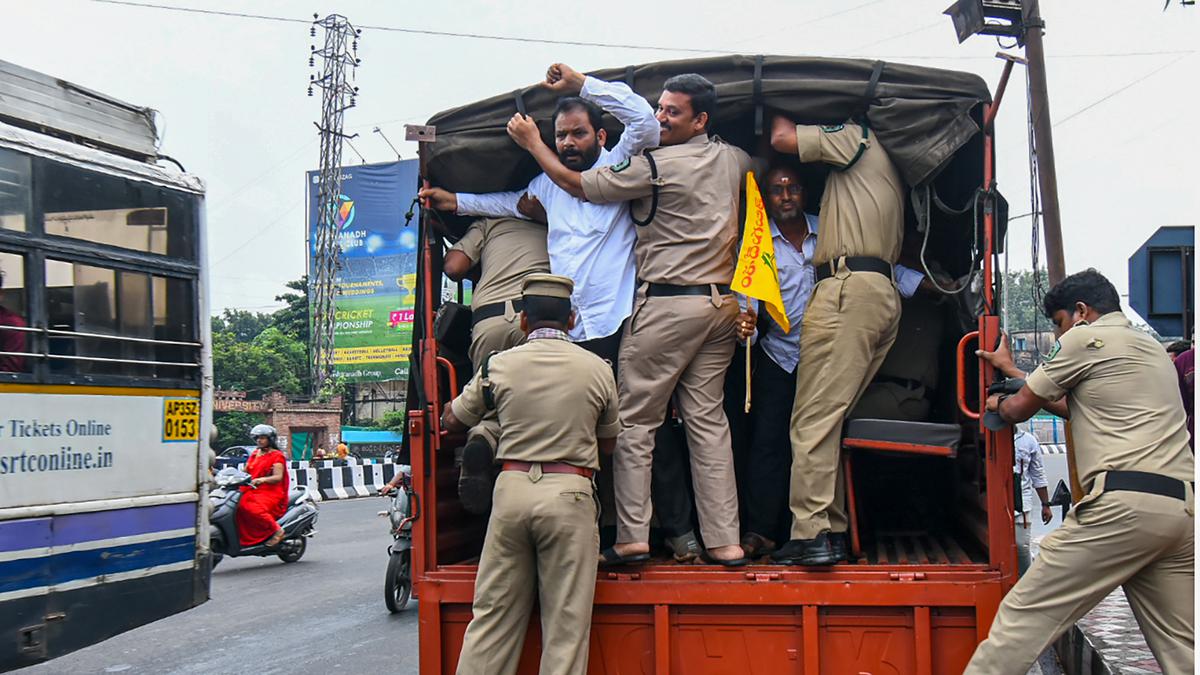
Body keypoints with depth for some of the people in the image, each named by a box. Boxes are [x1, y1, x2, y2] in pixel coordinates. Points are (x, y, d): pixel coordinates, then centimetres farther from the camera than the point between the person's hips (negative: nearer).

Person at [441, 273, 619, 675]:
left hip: (512, 487, 2)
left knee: (492, 614, 10)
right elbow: (607, 443, 15)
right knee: (566, 624, 3)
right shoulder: (597, 369, 2)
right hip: (569, 492, -1)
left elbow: (452, 421, 17)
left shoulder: (500, 365, 3)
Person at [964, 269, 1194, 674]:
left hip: (1124, 502, -8)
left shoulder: (1085, 338, 3)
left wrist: (998, 403, 33)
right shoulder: (1152, 350, 29)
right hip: (1182, 507, 9)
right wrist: (1010, 371, 43)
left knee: (1025, 615, -6)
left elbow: (1019, 410, 10)